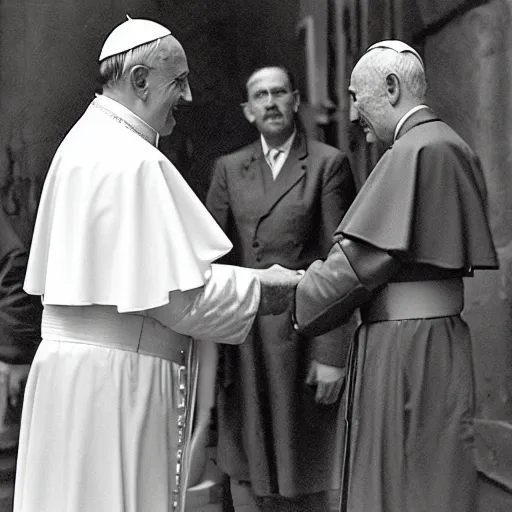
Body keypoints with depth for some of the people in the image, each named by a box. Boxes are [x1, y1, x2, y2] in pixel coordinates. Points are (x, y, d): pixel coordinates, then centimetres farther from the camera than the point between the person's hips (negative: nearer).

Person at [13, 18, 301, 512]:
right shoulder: (132, 161, -18)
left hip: (71, 355, 10)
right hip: (114, 378, -9)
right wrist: (260, 287, -5)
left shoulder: (82, 144, 12)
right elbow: (174, 296, -20)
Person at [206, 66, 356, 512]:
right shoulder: (229, 169, 12)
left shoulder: (328, 164, 2)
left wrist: (334, 354, -10)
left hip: (302, 341, -3)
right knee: (246, 476, 8)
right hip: (242, 346, 3)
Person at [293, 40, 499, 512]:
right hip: (440, 329, 9)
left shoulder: (415, 151, -15)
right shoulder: (451, 146, 15)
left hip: (404, 345, -9)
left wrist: (290, 298, -3)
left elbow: (363, 257, -16)